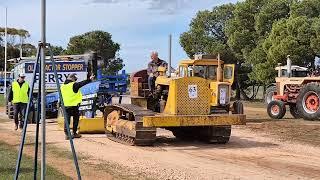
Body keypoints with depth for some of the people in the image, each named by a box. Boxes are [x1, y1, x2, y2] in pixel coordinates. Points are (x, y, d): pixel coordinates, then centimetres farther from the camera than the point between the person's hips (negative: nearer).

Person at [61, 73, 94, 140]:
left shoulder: (62, 86, 8)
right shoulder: (74, 85, -11)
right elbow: (82, 83, -11)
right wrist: (89, 79, -7)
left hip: (66, 105, 5)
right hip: (74, 105, -5)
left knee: (67, 120, 6)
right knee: (75, 119, 8)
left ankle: (66, 134, 1)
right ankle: (74, 133, 12)